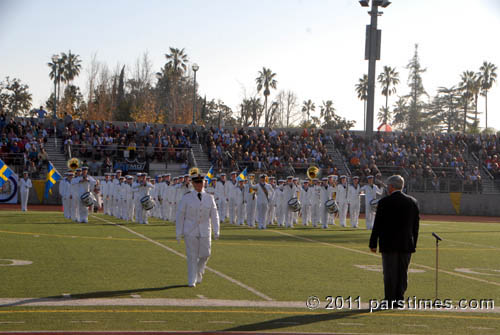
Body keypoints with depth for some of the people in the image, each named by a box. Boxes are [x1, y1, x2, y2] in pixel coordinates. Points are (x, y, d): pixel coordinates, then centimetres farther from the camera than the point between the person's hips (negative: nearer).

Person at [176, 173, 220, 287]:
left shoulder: (209, 197, 5)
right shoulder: (187, 197, -3)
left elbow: (214, 215, 6)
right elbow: (180, 215, 0)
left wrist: (216, 231, 0)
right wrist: (179, 232, -3)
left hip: (205, 232, 2)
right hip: (190, 232, -2)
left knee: (205, 254, 3)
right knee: (192, 256, -2)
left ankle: (199, 272, 31)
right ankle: (192, 281, 7)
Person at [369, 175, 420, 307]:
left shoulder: (384, 202, -9)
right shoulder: (412, 201, 5)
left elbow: (377, 225, -8)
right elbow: (416, 225, 8)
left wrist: (373, 244, -1)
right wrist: (413, 244, 15)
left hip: (389, 244, -4)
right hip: (406, 244, 4)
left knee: (390, 273, 1)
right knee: (403, 272, 9)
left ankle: (390, 300, 3)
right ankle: (399, 299, 11)